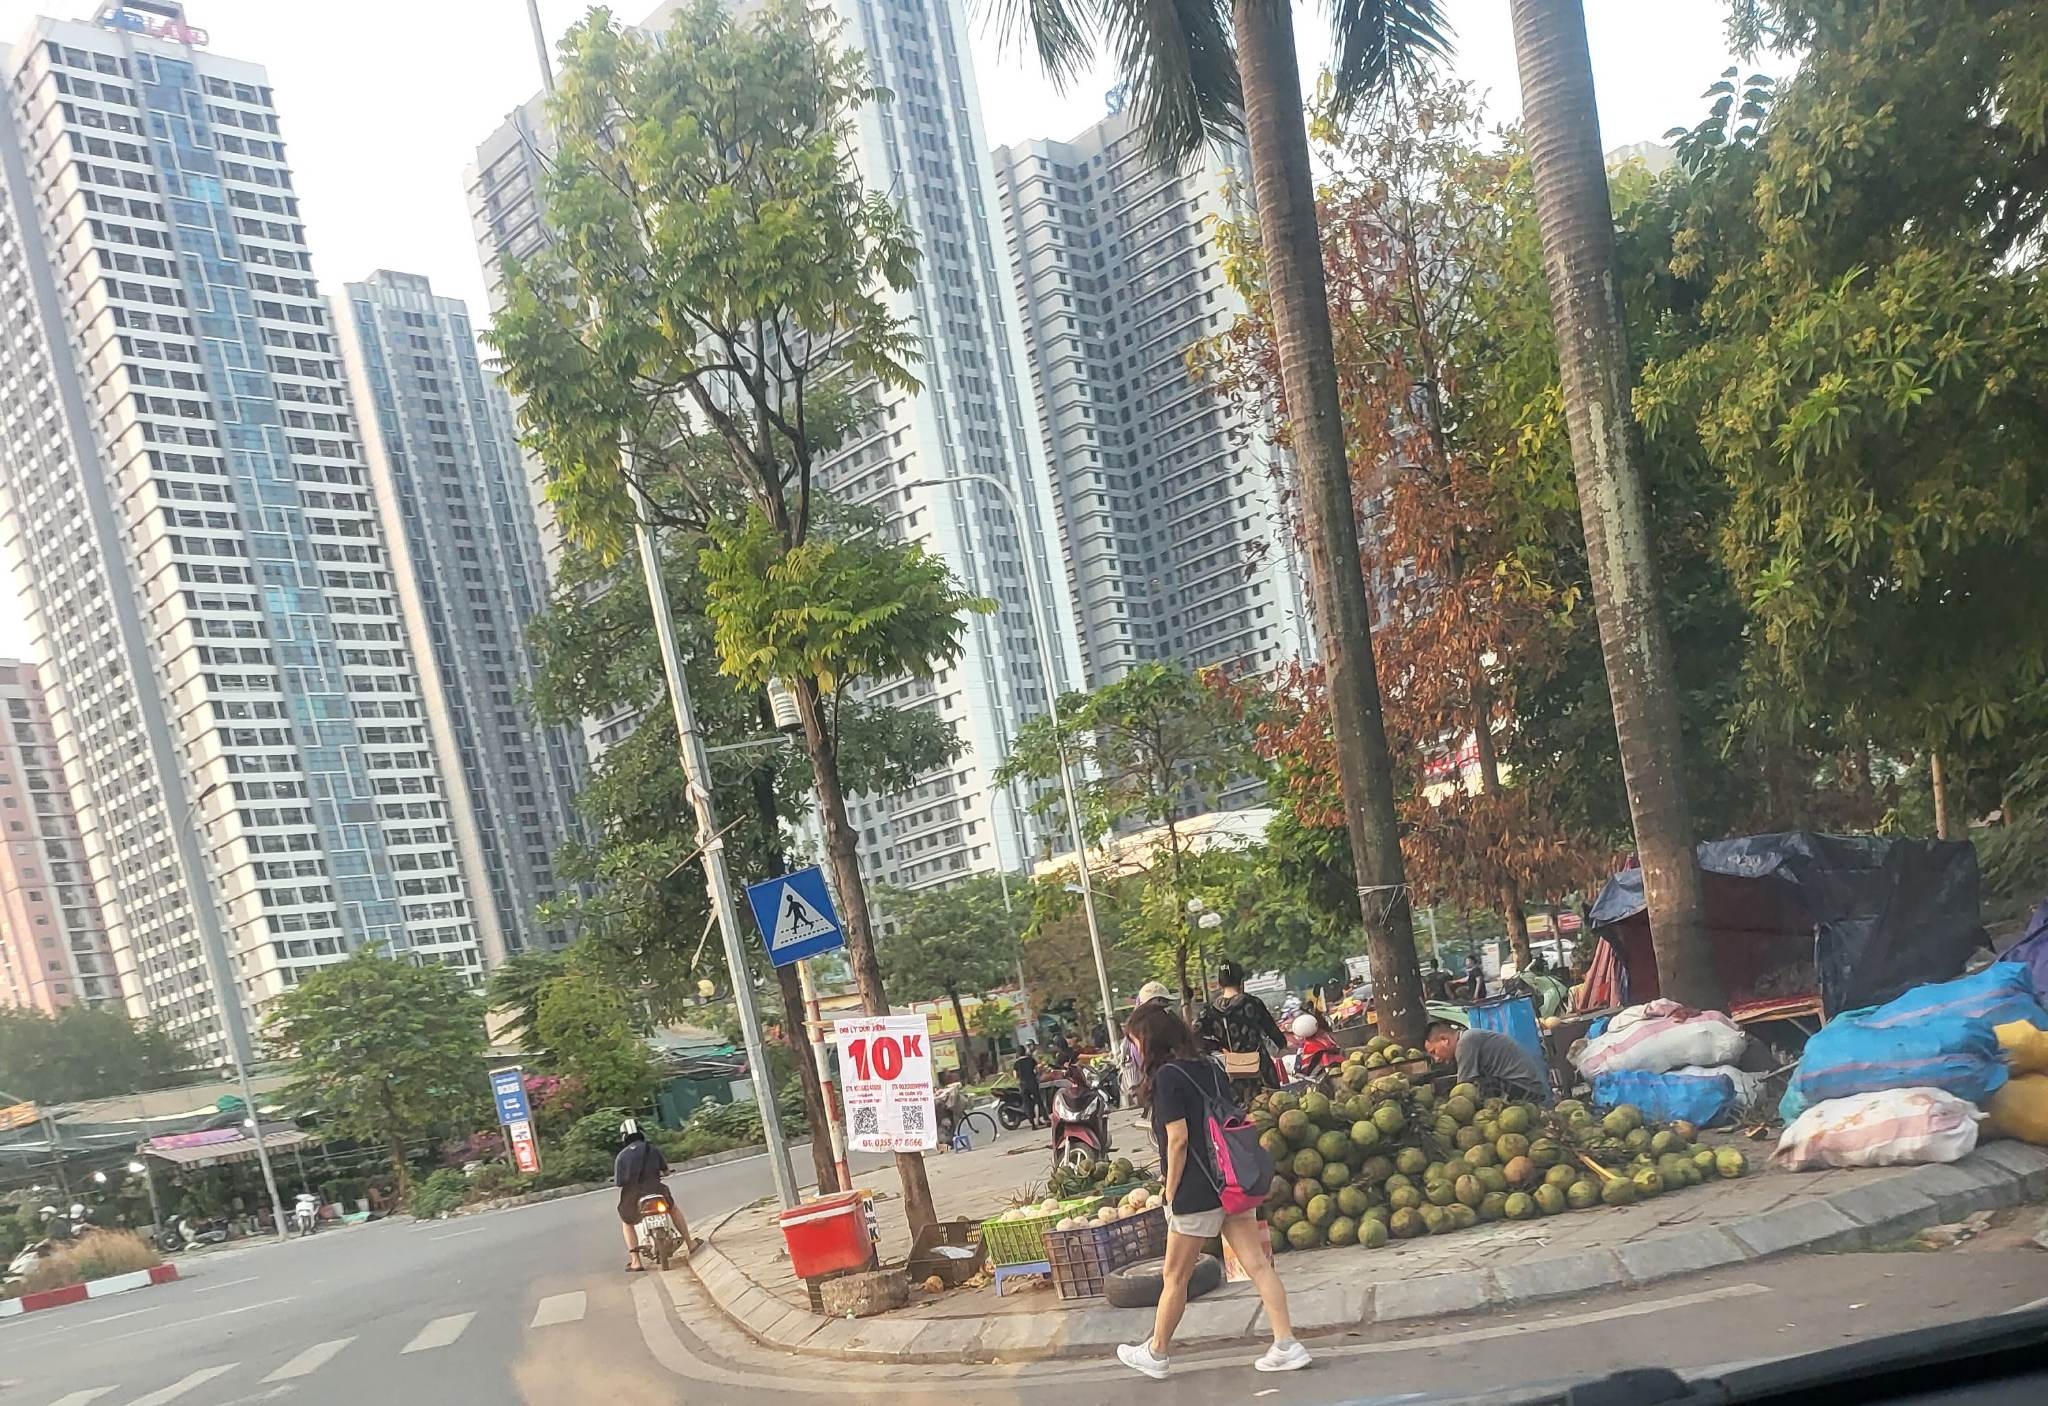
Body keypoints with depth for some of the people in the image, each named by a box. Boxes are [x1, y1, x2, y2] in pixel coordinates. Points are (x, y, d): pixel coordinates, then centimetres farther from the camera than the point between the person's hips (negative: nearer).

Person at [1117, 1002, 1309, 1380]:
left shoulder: (1166, 1076, -13)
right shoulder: (1208, 1067, 10)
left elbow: (1178, 1138, -18)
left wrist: (1171, 1192, -9)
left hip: (1197, 1192, -7)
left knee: (1174, 1277, 8)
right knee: (1257, 1263, 5)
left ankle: (1155, 1353, 22)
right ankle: (1286, 1346, 1)